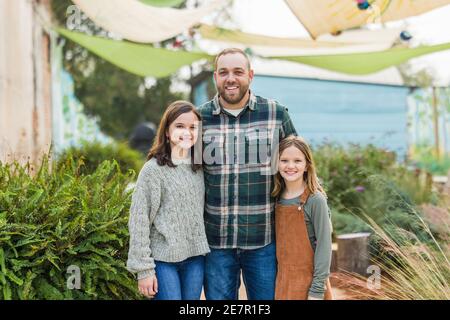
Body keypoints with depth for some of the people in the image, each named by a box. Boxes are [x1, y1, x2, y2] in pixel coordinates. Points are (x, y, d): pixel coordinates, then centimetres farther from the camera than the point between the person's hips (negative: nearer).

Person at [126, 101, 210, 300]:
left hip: (196, 257, 5)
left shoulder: (199, 168, 6)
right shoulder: (154, 169, -10)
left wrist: (206, 251, 5)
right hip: (164, 259, -5)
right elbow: (139, 221, -10)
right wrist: (144, 268, -12)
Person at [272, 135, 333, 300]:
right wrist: (281, 281, 5)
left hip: (308, 279, -4)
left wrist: (317, 289, -15)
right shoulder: (277, 198, 1)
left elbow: (324, 245, -14)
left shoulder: (315, 200, -14)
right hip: (283, 280, 5)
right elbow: (279, 241, 6)